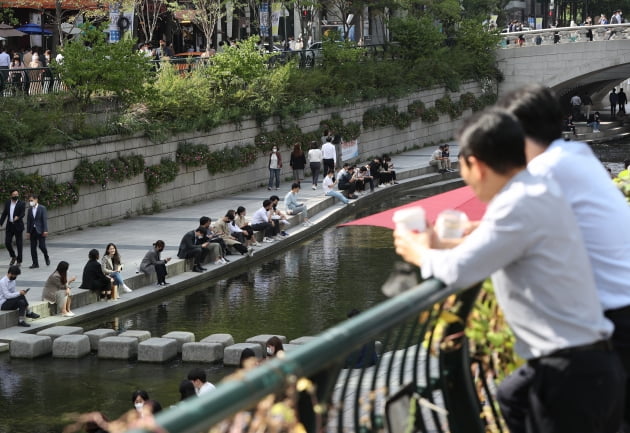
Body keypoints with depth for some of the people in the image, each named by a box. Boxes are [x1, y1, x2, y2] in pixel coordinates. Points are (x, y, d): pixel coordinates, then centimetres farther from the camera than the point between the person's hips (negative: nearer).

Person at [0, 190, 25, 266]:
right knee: (7, 242, 0)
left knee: (19, 244, 1)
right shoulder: (7, 203, 7)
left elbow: (22, 214, -13)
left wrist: (18, 217, -34)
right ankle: (13, 257, 24)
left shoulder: (22, 204, -5)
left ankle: (19, 261, 10)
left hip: (18, 226, -4)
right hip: (9, 226, 4)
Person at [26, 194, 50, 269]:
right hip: (33, 231, 5)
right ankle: (35, 263, 8)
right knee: (33, 247, 2)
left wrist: (45, 230, -14)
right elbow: (28, 221, 11)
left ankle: (47, 258, 19)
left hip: (40, 231, -5)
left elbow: (45, 220, -8)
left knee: (42, 246, -9)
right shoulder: (30, 210, 10)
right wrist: (28, 232, 7)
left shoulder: (42, 208, -4)